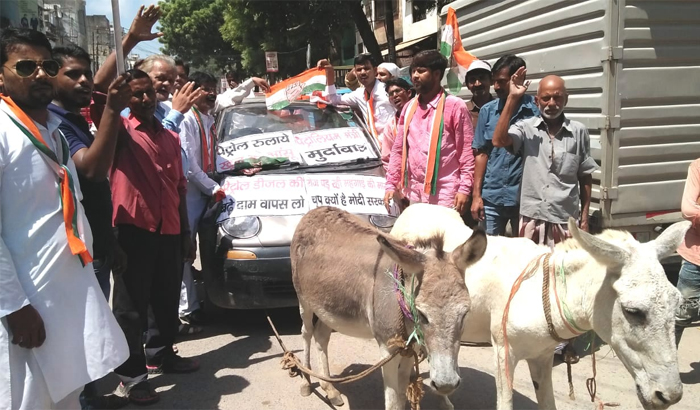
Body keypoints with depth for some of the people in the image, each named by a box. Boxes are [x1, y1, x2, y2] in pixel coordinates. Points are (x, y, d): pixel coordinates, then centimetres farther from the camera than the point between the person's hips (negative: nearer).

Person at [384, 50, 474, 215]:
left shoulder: (455, 106, -4)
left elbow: (467, 151, -6)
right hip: (414, 193, 5)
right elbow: (398, 149, 14)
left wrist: (464, 189, -12)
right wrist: (391, 184, 7)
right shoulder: (409, 108, 12)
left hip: (445, 194, -5)